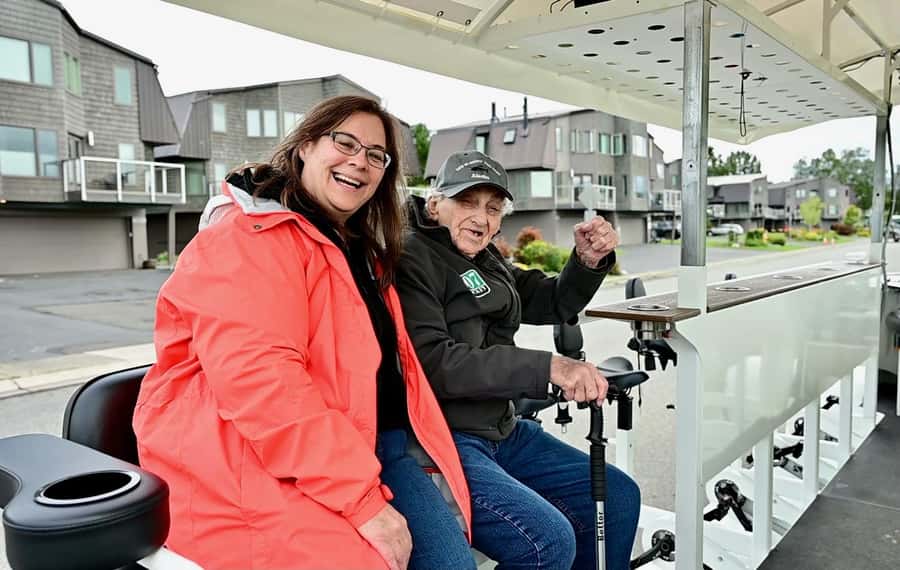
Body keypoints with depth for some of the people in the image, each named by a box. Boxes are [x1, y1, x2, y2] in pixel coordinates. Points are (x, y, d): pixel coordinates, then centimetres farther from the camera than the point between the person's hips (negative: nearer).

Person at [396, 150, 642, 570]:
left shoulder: (485, 260, 14)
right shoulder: (410, 257, -13)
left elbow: (553, 304, 19)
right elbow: (432, 362, -25)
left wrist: (589, 260, -2)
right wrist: (547, 368, -28)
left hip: (501, 431, 9)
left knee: (618, 497, 13)